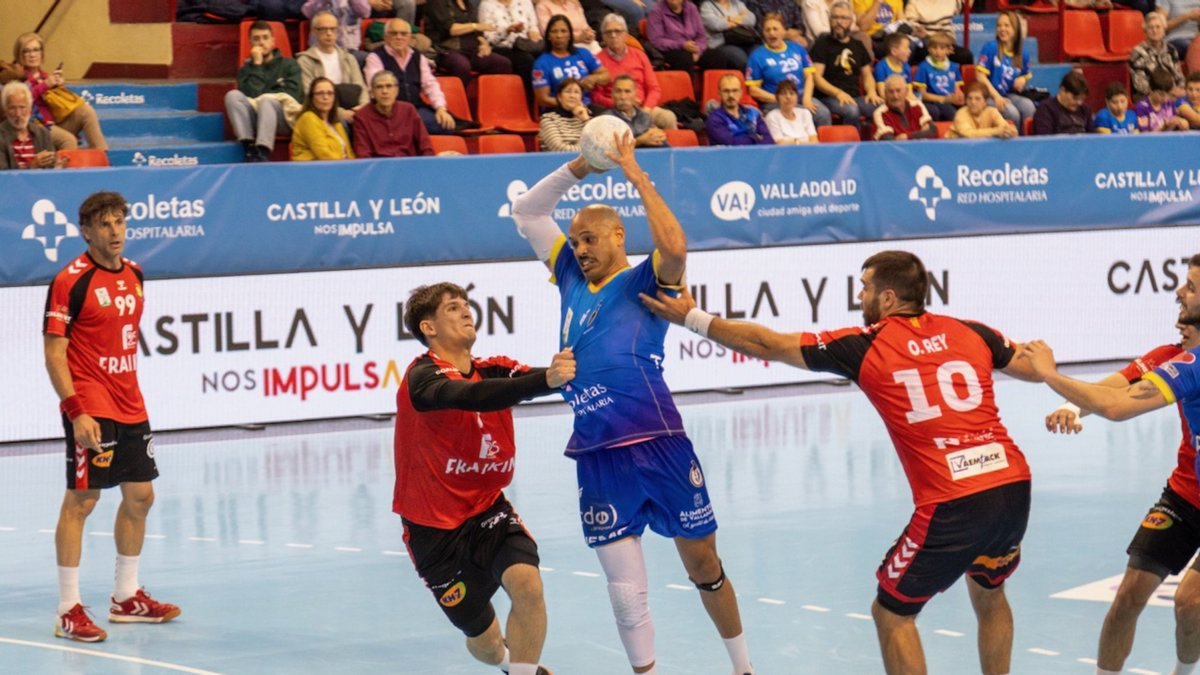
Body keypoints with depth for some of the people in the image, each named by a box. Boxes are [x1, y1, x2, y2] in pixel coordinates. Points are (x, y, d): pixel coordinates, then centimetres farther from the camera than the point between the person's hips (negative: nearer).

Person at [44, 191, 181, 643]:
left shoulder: (133, 274, 10)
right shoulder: (70, 281, -12)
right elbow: (54, 352, -14)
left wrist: (131, 393, 18)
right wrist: (76, 410, -21)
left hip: (130, 409, 8)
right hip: (90, 410, -8)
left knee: (140, 496, 12)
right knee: (80, 501, -6)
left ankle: (127, 597, 25)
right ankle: (69, 611, -2)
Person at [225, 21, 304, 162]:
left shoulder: (290, 65, 17)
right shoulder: (246, 69, 19)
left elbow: (292, 94, 1)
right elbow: (250, 95, -1)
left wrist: (261, 97, 0)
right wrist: (257, 65, -1)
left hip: (286, 117, -2)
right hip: (255, 119, 2)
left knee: (266, 101, -34)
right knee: (232, 95, -23)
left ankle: (263, 152, -53)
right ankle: (248, 147, -37)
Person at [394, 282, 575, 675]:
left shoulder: (494, 371, 0)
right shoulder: (423, 377, -18)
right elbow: (471, 396, -38)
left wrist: (565, 370, -44)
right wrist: (544, 380, -52)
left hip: (488, 511, 4)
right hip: (435, 528, -4)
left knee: (527, 583, -27)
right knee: (485, 643, 6)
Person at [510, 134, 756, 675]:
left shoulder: (643, 281, 1)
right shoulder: (572, 277, 16)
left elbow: (675, 247, -22)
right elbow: (526, 211, 21)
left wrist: (636, 174, -14)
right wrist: (580, 167, 8)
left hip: (660, 446, -4)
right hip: (598, 458, 4)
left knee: (702, 563, 7)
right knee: (625, 588, 1)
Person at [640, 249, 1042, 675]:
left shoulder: (864, 348, 2)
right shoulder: (970, 333, 10)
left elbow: (765, 344, 9)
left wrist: (692, 318, 19)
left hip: (952, 506, -5)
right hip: (1014, 486, 5)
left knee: (892, 612, 12)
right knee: (988, 594, 30)